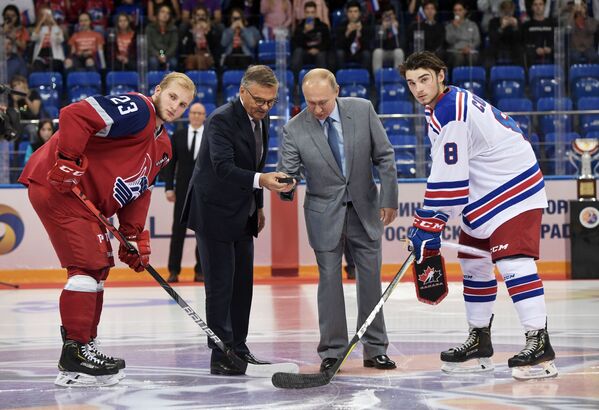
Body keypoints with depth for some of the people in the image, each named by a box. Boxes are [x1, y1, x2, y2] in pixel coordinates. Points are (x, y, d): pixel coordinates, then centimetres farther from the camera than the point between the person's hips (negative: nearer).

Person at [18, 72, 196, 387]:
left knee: (99, 267, 16)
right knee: (88, 264, -12)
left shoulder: (163, 146, 17)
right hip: (58, 185, -11)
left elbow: (139, 189, 18)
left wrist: (134, 236, 8)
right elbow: (75, 114, -25)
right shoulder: (137, 109, -14)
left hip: (88, 200, 11)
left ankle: (85, 345, 26)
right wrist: (68, 160, -28)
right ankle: (74, 355, -9)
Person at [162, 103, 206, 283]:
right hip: (183, 190, 1)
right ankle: (173, 271, 2)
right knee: (178, 230, 0)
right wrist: (169, 187, -2)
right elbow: (171, 163, 6)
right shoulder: (178, 136, 7)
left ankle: (200, 271, 6)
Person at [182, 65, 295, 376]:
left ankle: (238, 349, 19)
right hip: (214, 213, -8)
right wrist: (261, 181, -45)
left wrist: (258, 206, 19)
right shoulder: (222, 120, -21)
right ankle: (221, 356, -5)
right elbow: (223, 167, -32)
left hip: (242, 215, 9)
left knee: (242, 283, 11)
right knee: (220, 285, -7)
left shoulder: (261, 119, 6)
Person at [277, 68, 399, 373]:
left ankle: (374, 350, 16)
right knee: (329, 279, 0)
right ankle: (332, 352, 9)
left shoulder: (362, 110, -9)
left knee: (370, 278, 6)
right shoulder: (294, 130, -13)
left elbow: (384, 157, -2)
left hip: (365, 209, 1)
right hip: (325, 215, -1)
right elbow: (287, 172, -11)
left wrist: (389, 199, -5)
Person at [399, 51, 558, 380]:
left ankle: (539, 342, -27)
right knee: (474, 261, 13)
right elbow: (444, 173, 22)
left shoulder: (450, 115, -21)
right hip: (486, 190, 11)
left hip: (513, 186, -11)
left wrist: (428, 227, -17)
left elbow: (449, 181, -23)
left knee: (511, 260, -21)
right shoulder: (443, 106, 12)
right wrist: (427, 221, 19)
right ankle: (479, 341, 22)